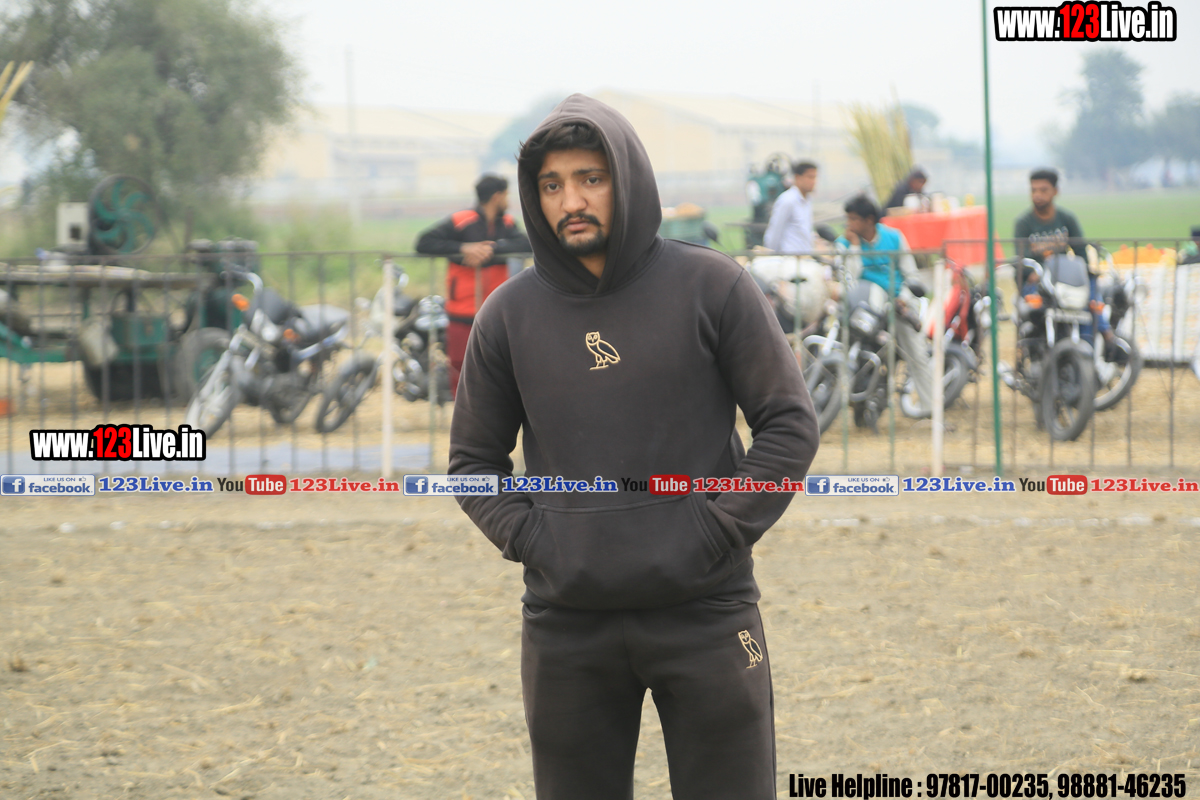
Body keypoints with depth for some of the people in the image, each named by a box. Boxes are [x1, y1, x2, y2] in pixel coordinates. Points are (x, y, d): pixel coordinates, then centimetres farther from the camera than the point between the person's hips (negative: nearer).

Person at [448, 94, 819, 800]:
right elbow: (475, 457, 13)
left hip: (704, 611, -2)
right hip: (567, 626, 2)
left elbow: (791, 424, -1)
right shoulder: (511, 314, 4)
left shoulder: (710, 287, -3)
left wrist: (718, 530, -9)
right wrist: (527, 536, -3)